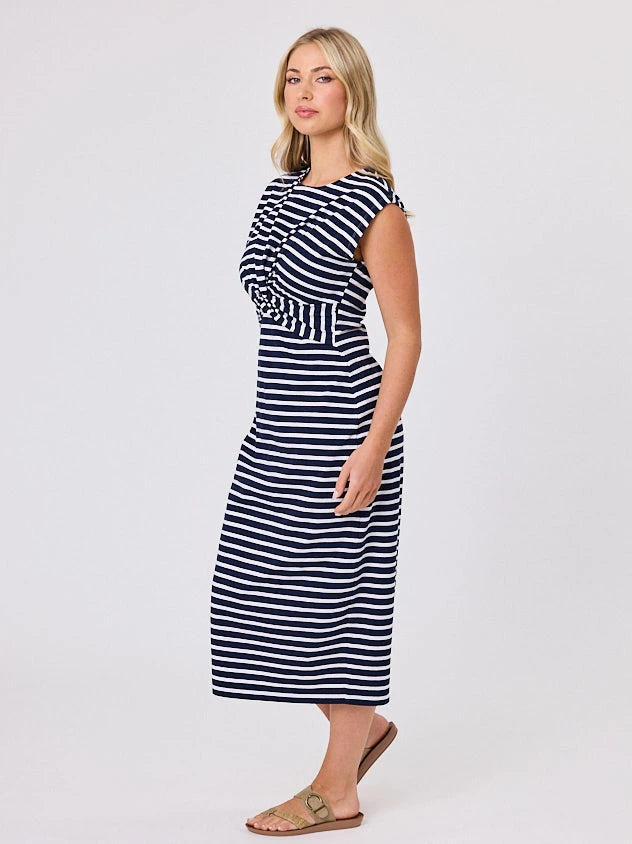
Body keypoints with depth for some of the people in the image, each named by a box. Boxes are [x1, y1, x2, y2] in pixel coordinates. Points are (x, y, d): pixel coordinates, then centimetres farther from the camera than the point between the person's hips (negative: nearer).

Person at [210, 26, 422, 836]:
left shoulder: (375, 207, -10)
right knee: (260, 585, 10)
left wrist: (374, 447, -18)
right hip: (278, 422, 8)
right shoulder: (280, 191, 12)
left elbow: (405, 335, -11)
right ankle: (360, 725, 30)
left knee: (333, 586, 0)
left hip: (339, 419, -8)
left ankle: (338, 788, 14)